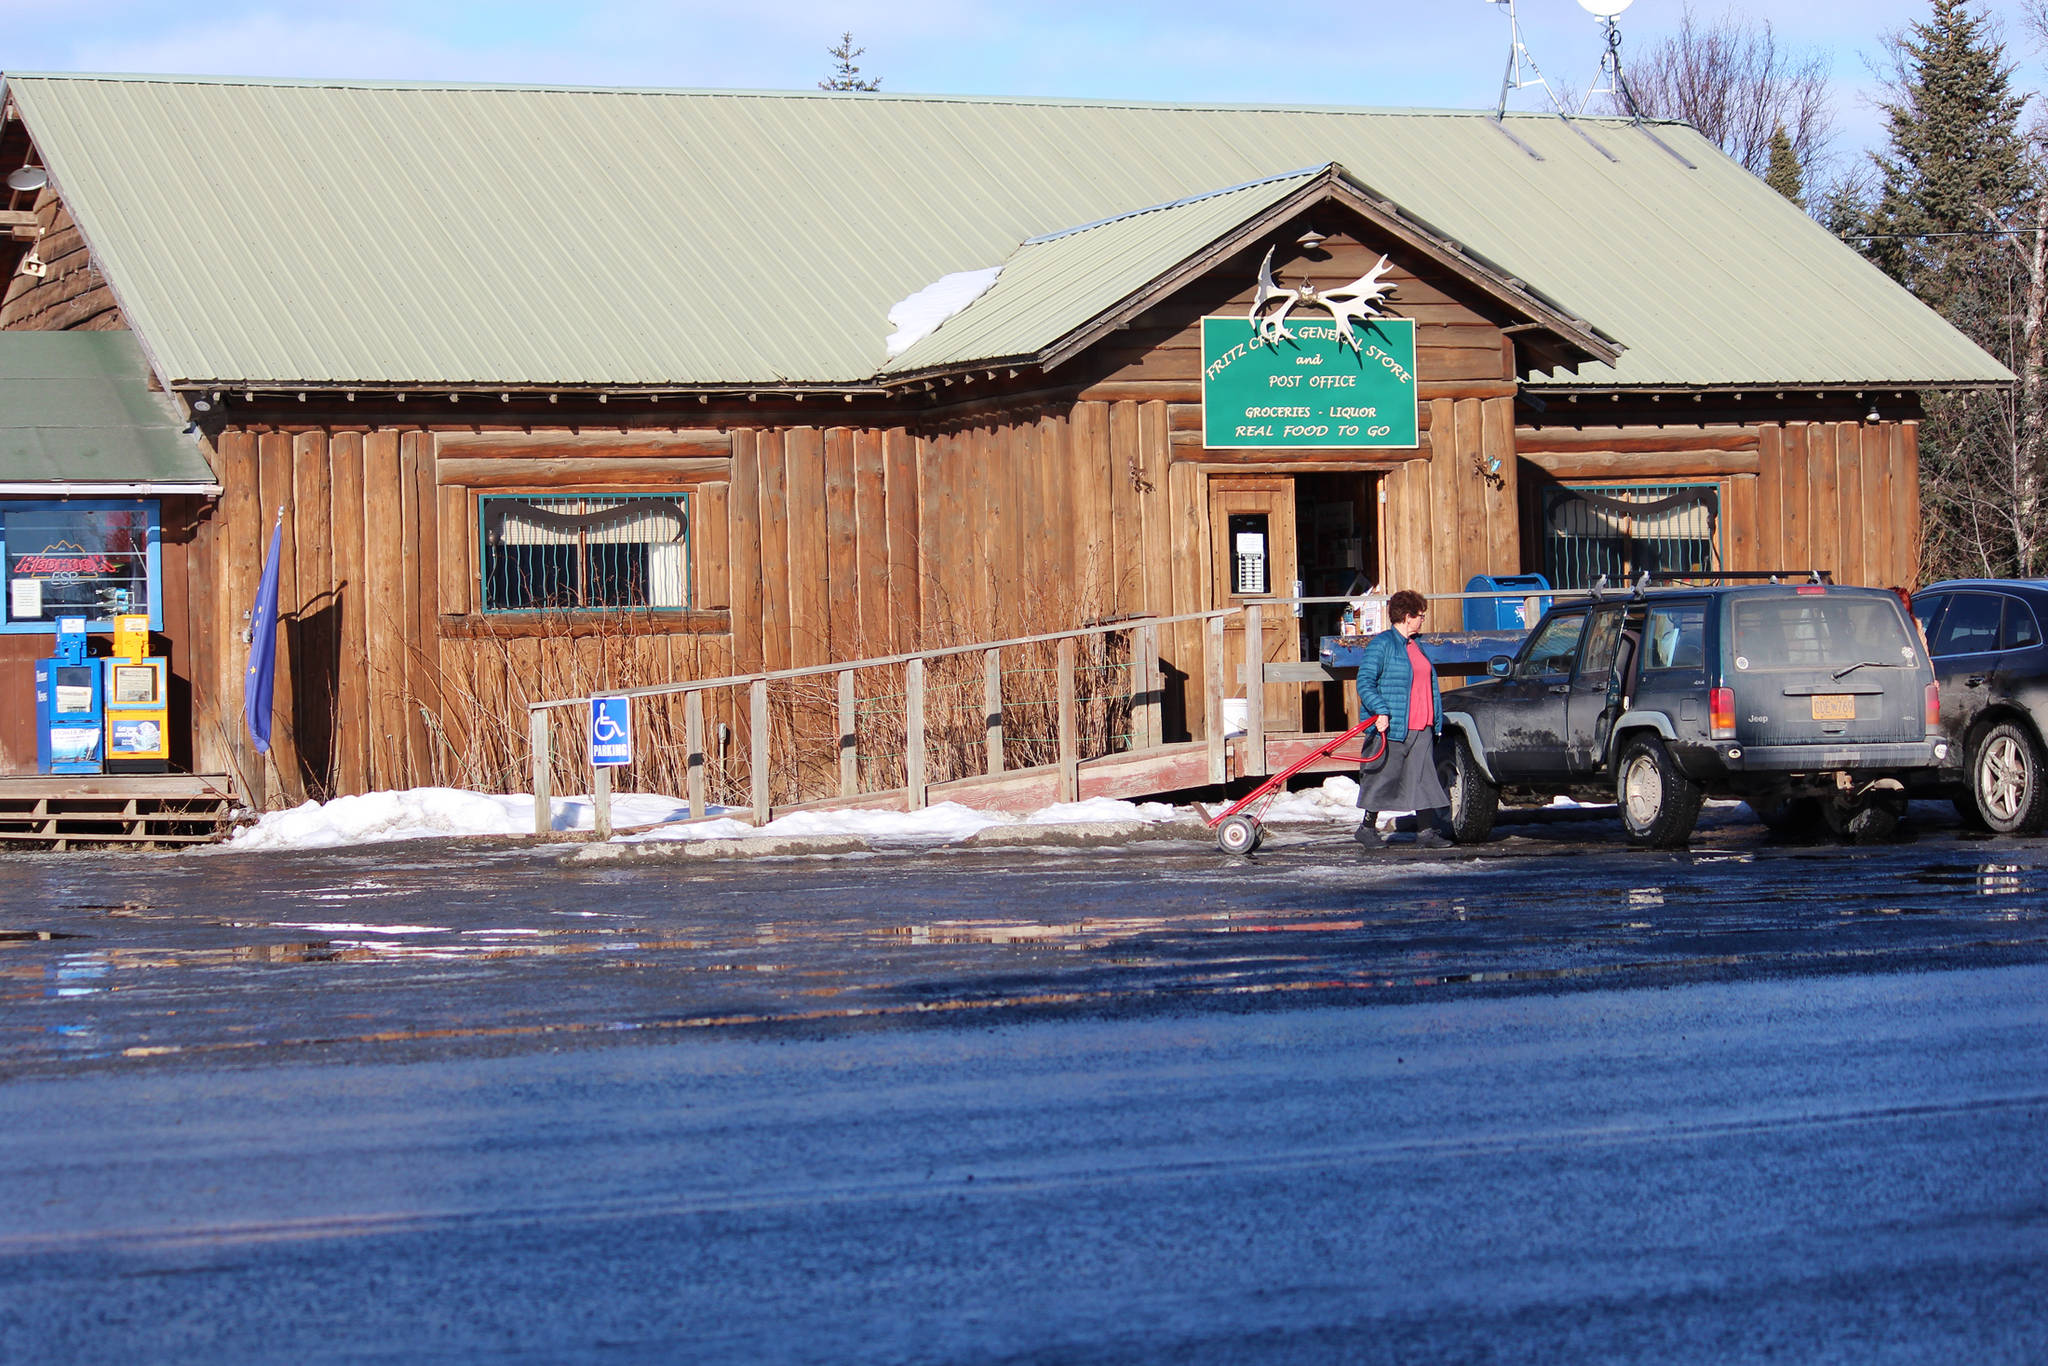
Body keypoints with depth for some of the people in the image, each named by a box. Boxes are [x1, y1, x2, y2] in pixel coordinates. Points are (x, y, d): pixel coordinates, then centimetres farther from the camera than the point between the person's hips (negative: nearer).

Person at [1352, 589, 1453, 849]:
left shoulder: (1415, 646, 19)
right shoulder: (1382, 644, -7)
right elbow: (1364, 682, -13)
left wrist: (1436, 721, 22)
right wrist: (1380, 711, -25)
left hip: (1422, 730, 7)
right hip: (1392, 728, -7)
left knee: (1424, 779, 2)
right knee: (1384, 778, -1)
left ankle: (1427, 830, 2)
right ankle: (1367, 828, 11)